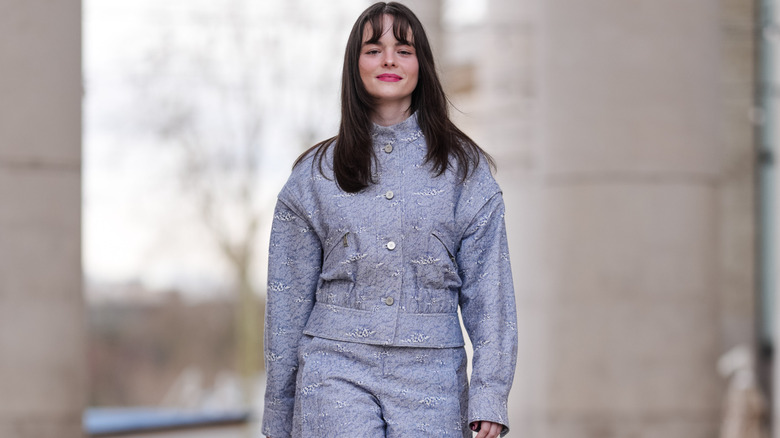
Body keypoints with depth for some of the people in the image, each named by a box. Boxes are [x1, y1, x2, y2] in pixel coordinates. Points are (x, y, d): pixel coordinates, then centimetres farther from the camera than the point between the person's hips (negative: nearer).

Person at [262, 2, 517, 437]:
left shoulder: (464, 169, 7)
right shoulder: (315, 176, 8)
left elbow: (488, 292, 4)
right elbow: (288, 299, 11)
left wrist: (490, 393, -6)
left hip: (431, 382, 1)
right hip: (337, 373, 0)